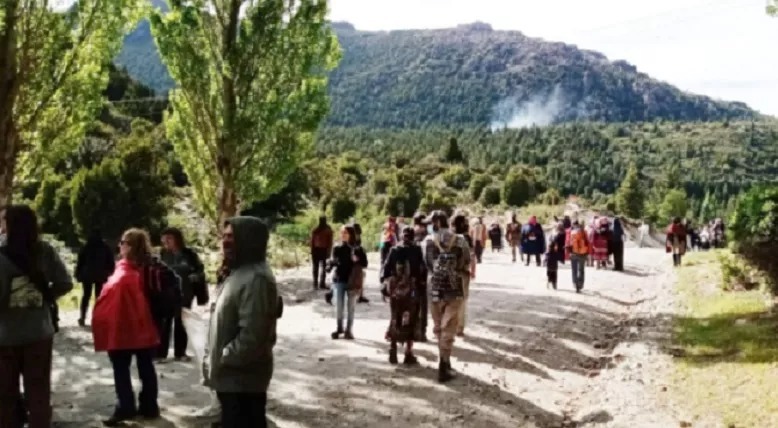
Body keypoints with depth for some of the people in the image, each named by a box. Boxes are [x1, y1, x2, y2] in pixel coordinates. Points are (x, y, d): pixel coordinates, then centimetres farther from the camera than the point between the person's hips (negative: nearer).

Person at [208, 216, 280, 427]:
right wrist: (214, 356, 12)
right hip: (234, 377, 11)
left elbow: (252, 335, -27)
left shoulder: (256, 278, -21)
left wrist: (223, 359, -16)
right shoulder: (238, 273, 14)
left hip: (243, 379, -11)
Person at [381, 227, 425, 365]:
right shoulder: (417, 250, -3)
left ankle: (393, 352, 12)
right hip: (412, 291, -2)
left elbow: (385, 269, 1)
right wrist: (422, 287, -1)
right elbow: (423, 270, -7)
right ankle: (408, 354, 3)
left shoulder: (394, 250, 3)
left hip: (395, 290, 2)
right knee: (410, 322, 5)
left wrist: (385, 286, 4)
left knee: (395, 320, 13)